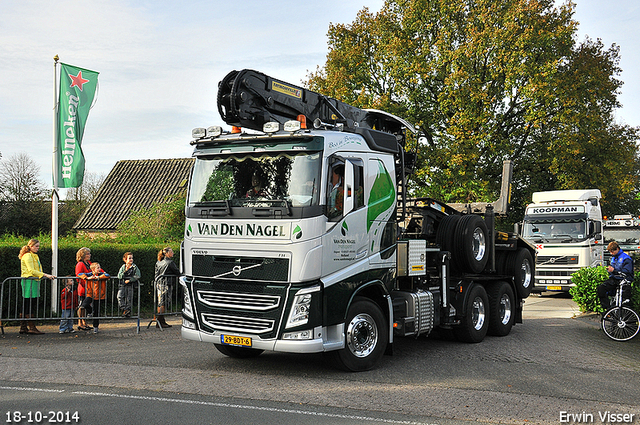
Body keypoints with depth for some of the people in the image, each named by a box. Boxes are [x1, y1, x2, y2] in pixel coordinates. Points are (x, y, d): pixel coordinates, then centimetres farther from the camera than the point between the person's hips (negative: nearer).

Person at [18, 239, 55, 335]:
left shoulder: (34, 256, 21)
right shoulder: (27, 256, -9)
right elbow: (31, 270, -18)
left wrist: (46, 275, 13)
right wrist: (45, 275, -24)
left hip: (34, 281, 10)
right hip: (29, 281, -10)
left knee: (26, 305, 10)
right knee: (30, 305, -9)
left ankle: (23, 327, 13)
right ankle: (32, 328, -9)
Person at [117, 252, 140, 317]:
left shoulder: (135, 267, 2)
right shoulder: (123, 267, 8)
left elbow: (137, 276, -7)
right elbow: (119, 276, 0)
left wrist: (129, 280, -14)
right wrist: (125, 271, -14)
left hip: (131, 285, -2)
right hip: (122, 285, 2)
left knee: (129, 298, -3)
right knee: (120, 296, -18)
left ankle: (128, 311, 6)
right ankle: (124, 309, -15)